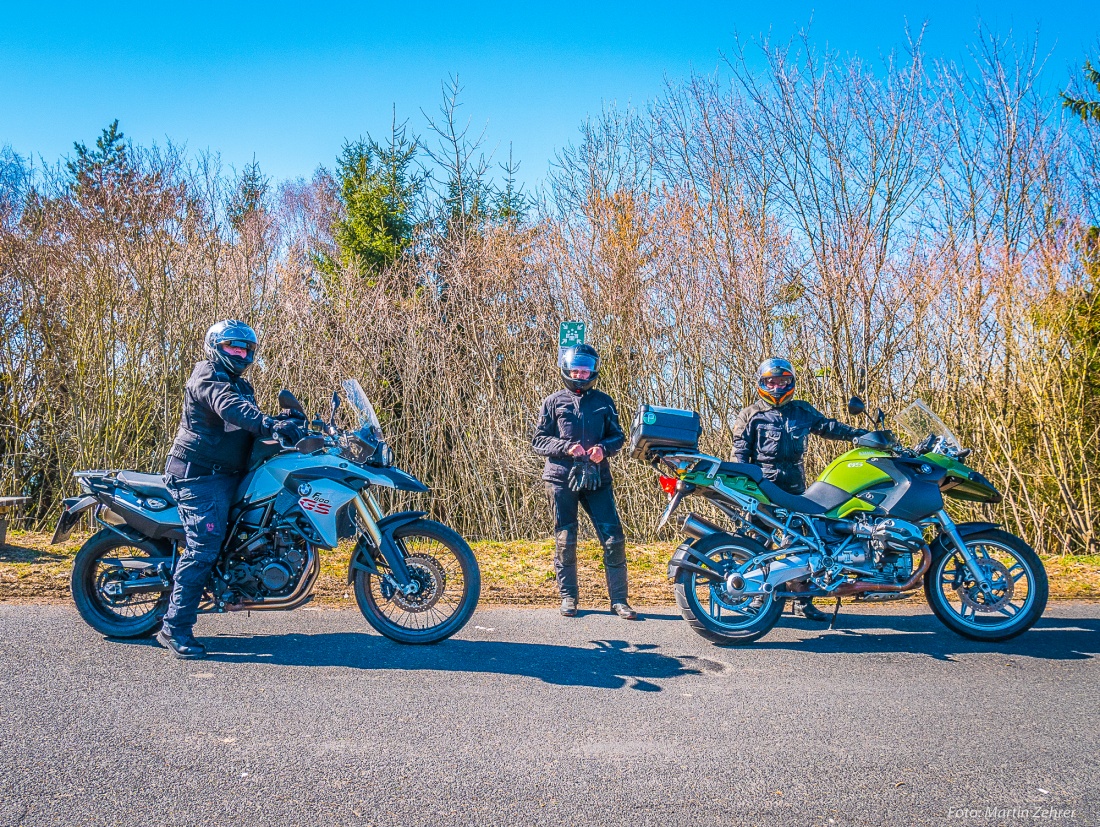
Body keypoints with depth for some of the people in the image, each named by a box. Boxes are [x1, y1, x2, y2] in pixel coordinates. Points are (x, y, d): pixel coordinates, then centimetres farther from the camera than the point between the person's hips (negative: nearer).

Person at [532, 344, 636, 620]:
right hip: (562, 477, -1)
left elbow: (618, 436, 15)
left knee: (614, 539, -4)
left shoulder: (603, 402, 12)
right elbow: (538, 440, 4)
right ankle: (568, 597, 18)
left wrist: (604, 448, -7)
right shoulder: (554, 402, 6)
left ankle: (618, 599, 6)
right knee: (565, 541, 4)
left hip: (597, 478, 2)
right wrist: (566, 447, -13)